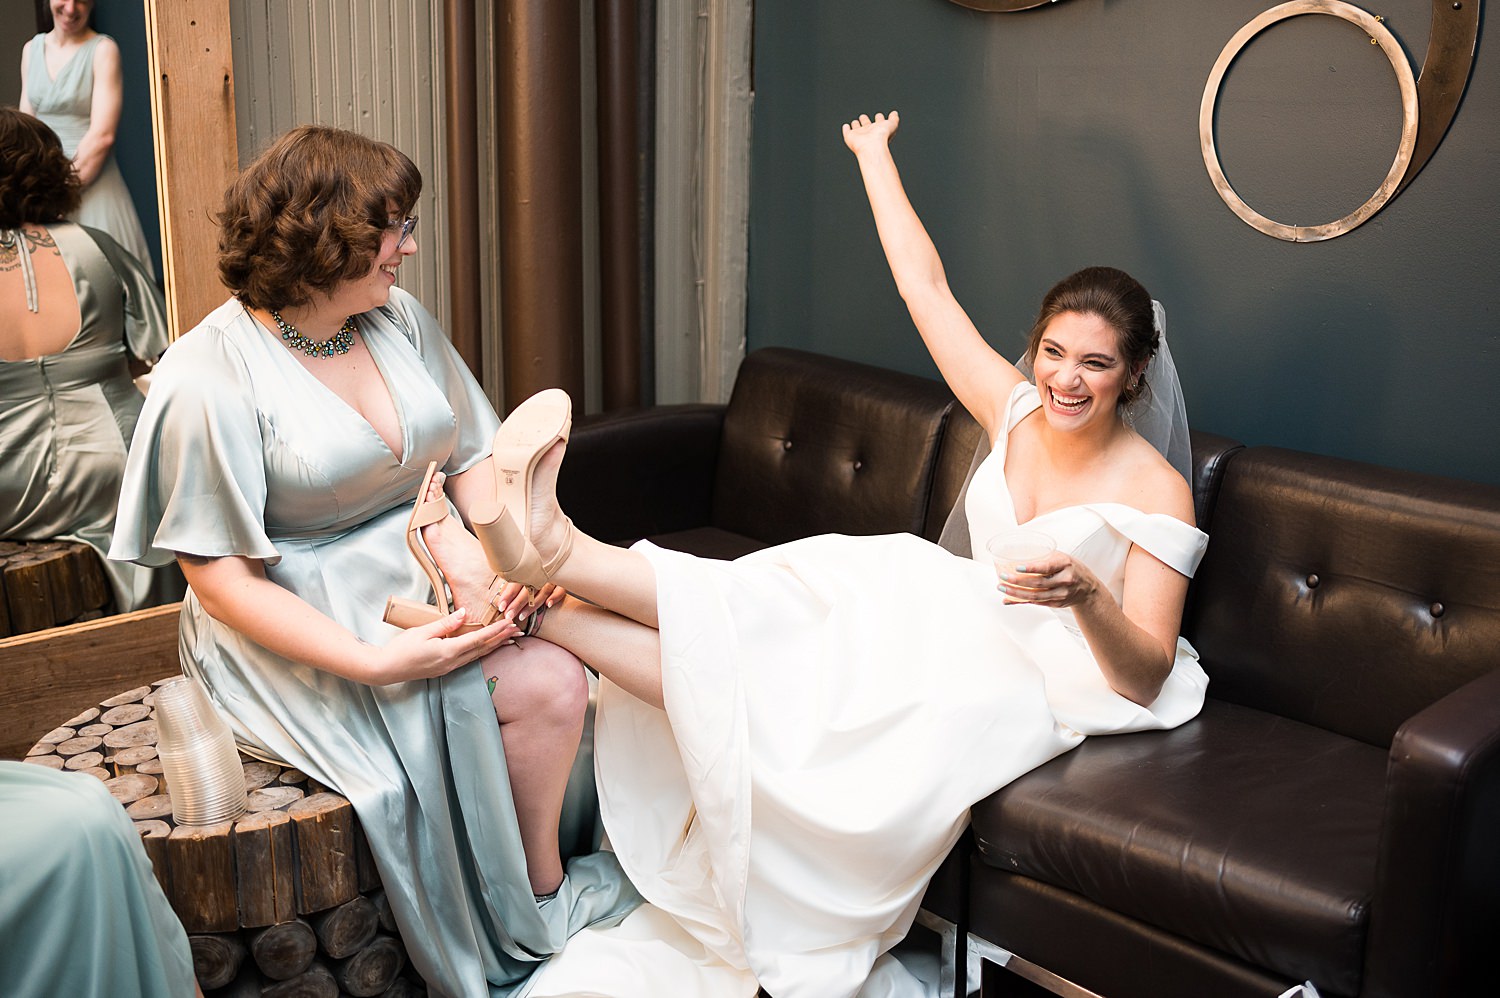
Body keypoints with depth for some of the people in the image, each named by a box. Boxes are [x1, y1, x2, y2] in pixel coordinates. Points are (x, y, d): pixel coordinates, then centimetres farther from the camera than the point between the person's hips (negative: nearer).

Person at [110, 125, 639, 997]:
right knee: (541, 684, -24)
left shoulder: (400, 319, 6)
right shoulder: (208, 381, -14)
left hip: (436, 570, 7)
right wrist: (373, 660, -27)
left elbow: (473, 458, 7)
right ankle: (542, 905, -1)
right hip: (305, 626, -6)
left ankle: (555, 863, -1)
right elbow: (220, 579, -16)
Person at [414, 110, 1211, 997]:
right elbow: (926, 287, 8)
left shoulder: (1157, 491, -10)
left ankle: (556, 559, -33)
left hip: (1051, 684, -5)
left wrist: (1087, 597, -34)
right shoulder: (1017, 411, 5)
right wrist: (875, 159, 14)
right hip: (973, 636, 6)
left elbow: (1146, 675, -14)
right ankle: (532, 589, -32)